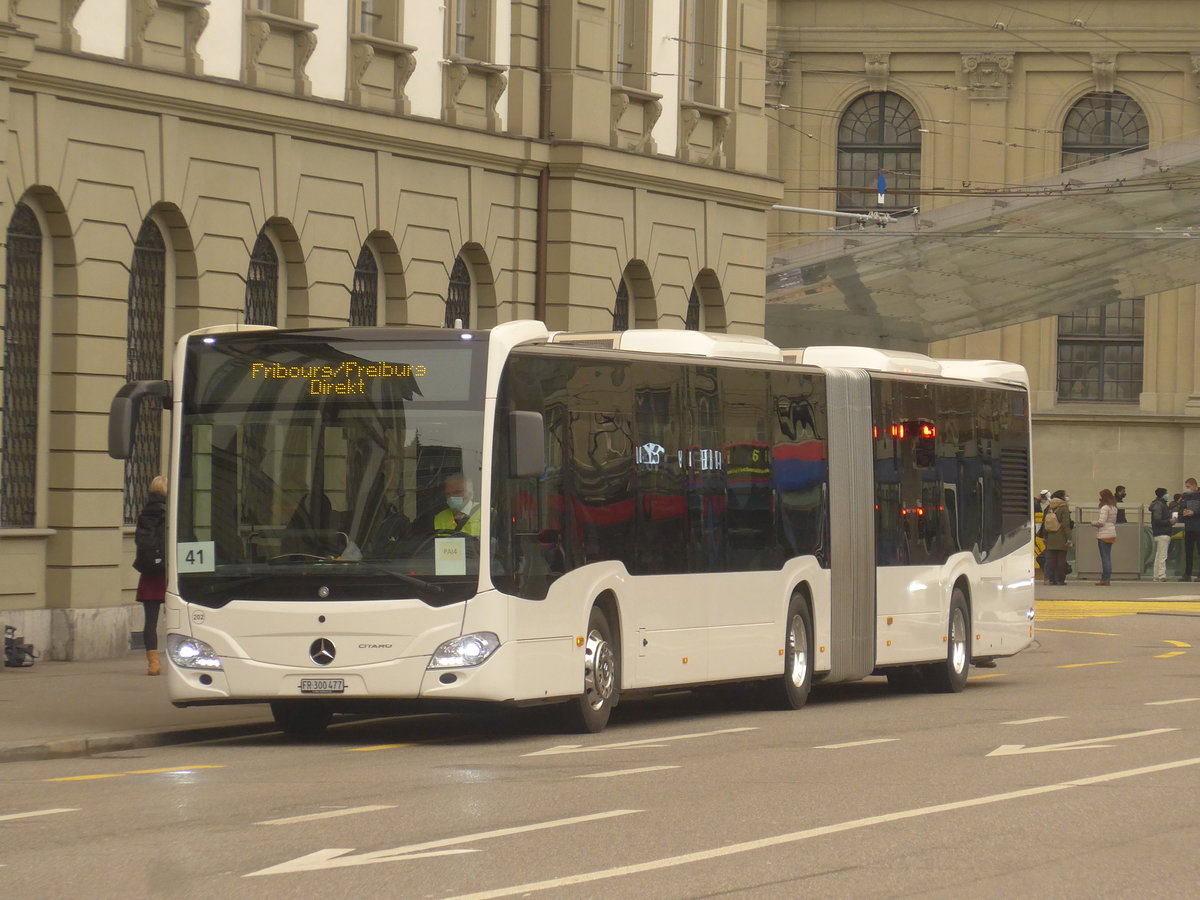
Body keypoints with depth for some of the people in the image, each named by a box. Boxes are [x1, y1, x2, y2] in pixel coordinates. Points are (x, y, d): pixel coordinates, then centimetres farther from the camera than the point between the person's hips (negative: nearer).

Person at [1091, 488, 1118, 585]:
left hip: (1104, 535, -9)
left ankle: (1104, 579, -7)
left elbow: (1101, 522, -19)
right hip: (1112, 534, 9)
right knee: (1108, 557, 12)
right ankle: (1107, 578, 14)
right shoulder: (1114, 508, 14)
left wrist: (1093, 523, -1)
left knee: (1105, 557, -7)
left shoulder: (1105, 508, -14)